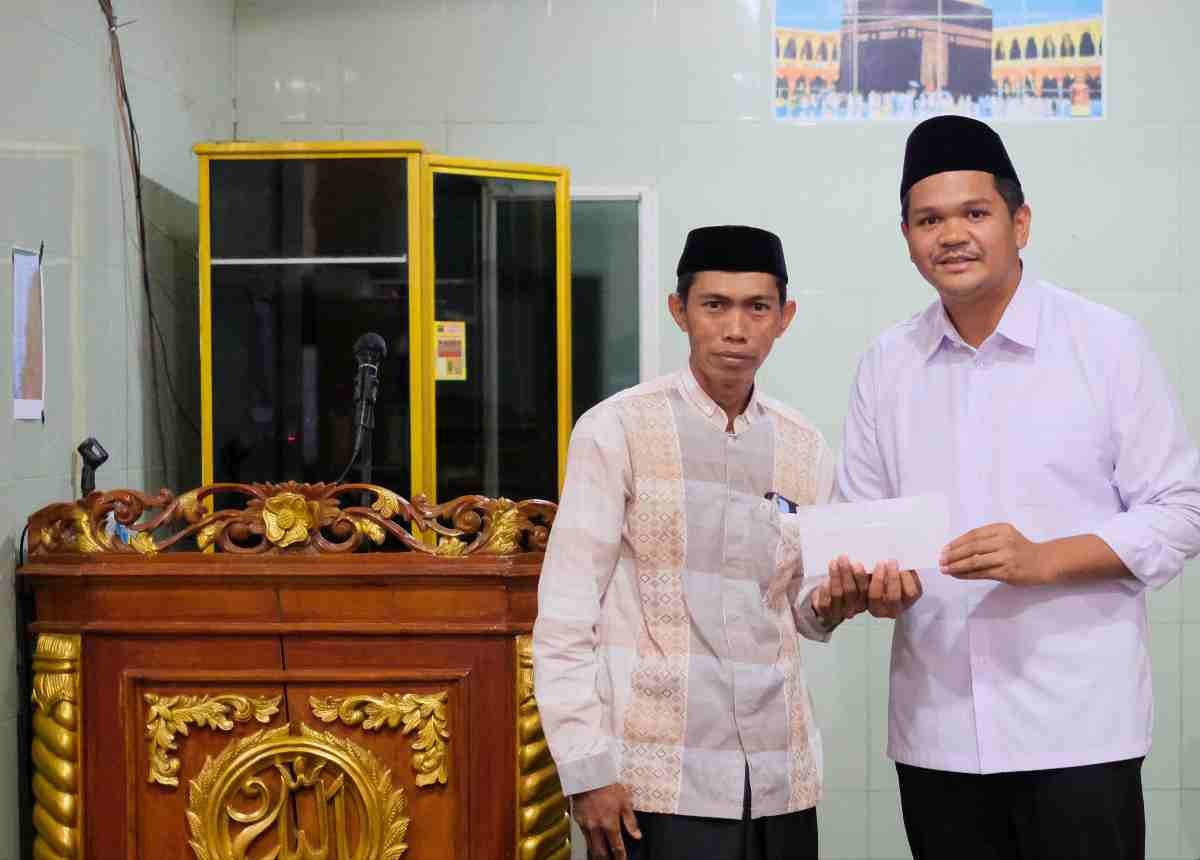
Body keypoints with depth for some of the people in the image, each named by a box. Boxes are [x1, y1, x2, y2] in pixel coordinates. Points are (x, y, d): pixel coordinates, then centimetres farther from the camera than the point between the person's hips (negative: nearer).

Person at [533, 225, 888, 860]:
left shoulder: (804, 446, 8)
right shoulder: (616, 429, -7)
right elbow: (565, 619, -7)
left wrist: (829, 603, -7)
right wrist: (587, 772, -11)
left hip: (781, 781, 5)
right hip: (659, 779, -4)